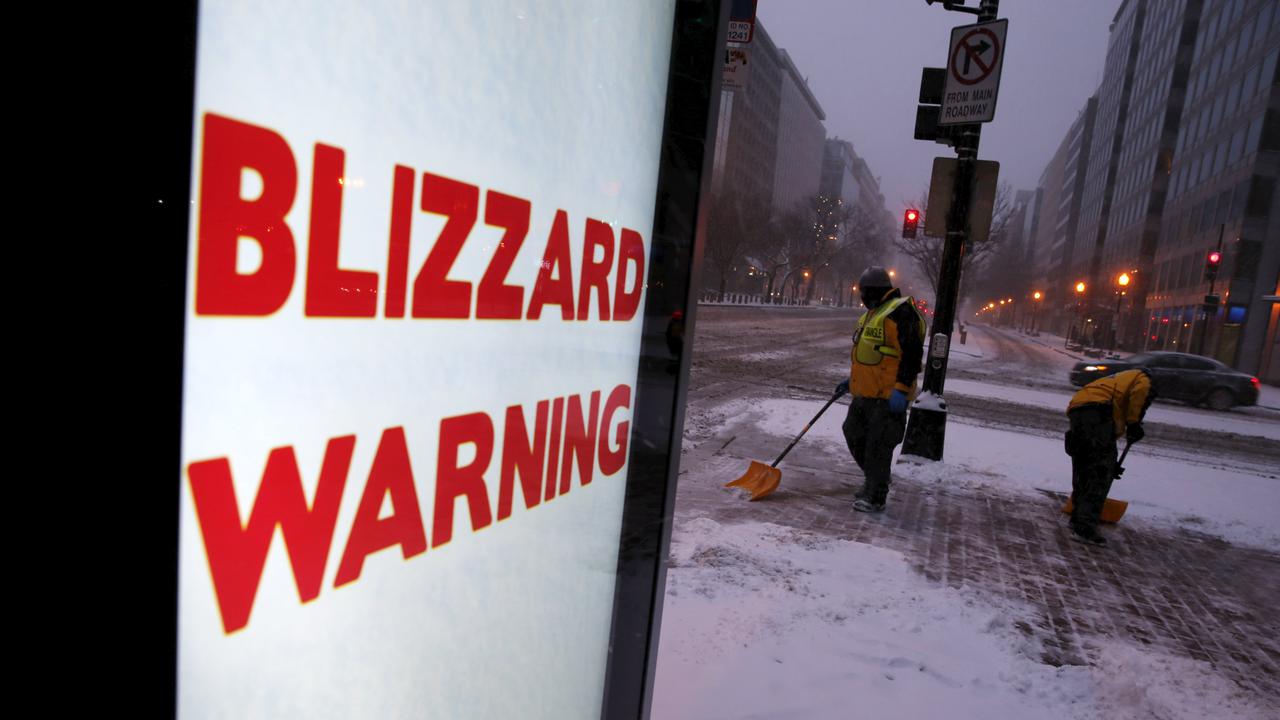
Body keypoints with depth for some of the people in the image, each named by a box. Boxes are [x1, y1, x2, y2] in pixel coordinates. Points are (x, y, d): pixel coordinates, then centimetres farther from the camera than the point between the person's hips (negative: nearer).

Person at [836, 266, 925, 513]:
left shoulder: (900, 312, -14)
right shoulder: (872, 314, 19)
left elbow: (912, 354, -21)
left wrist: (901, 389, -25)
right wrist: (852, 380, 23)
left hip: (888, 397, -10)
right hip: (865, 393, 10)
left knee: (878, 446, -4)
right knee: (854, 435, 17)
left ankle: (875, 498, 7)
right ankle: (873, 480, 34)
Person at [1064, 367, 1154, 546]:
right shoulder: (1142, 378, 23)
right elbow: (1140, 392, -6)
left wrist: (1110, 464, 40)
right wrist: (1134, 423, -2)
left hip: (1075, 410, 8)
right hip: (1098, 410, -8)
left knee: (1083, 469, 19)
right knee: (1101, 472, -7)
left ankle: (1078, 518, 27)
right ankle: (1085, 528, -14)